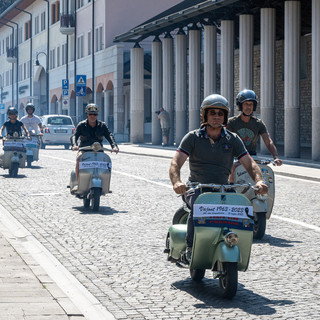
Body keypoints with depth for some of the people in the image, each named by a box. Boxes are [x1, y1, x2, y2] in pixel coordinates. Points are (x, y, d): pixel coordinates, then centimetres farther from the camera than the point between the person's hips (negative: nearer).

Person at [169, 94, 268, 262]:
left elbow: (249, 163, 0)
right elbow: (175, 163, -9)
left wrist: (259, 181, -22)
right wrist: (176, 182, -31)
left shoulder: (233, 139, 8)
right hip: (196, 189, -2)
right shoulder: (192, 137, 1)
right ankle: (190, 247, -18)